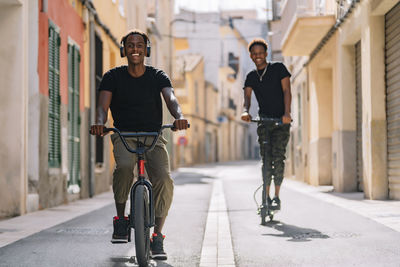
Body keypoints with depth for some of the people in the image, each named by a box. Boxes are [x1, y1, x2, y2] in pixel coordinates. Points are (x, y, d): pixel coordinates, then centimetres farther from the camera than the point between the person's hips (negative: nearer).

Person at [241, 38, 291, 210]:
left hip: (281, 120, -3)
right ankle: (267, 196, 1)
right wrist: (245, 111, -25)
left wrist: (287, 113, -23)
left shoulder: (278, 68, 1)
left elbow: (286, 91, -8)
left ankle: (276, 197, -8)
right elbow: (247, 96, -2)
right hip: (264, 120, 3)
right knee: (266, 158, -4)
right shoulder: (251, 77, 11)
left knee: (278, 156, -12)